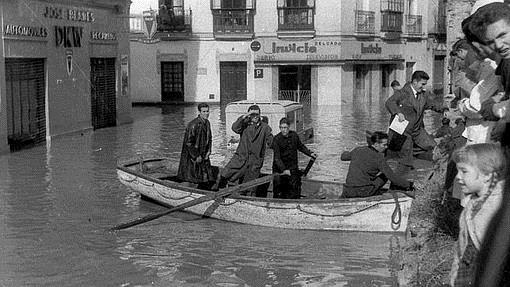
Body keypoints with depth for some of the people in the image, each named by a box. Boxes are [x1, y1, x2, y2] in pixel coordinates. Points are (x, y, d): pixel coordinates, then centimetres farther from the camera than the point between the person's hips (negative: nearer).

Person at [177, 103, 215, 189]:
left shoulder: (207, 123, 5)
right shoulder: (193, 125, -21)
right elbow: (188, 142, -21)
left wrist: (208, 151, 6)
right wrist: (196, 156, -16)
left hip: (203, 155, 8)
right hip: (191, 156, -8)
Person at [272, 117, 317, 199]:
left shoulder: (294, 135, 1)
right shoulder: (277, 139, -14)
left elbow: (301, 146, 22)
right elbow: (277, 158, -21)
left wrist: (310, 153, 12)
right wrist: (284, 169, -32)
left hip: (293, 169, 4)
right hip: (280, 169, -4)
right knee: (279, 193, -1)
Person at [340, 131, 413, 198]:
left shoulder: (357, 150, 7)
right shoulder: (378, 158, -8)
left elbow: (343, 157, 27)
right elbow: (392, 177, -9)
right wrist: (408, 185, 3)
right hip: (364, 193, -5)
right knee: (384, 176, 12)